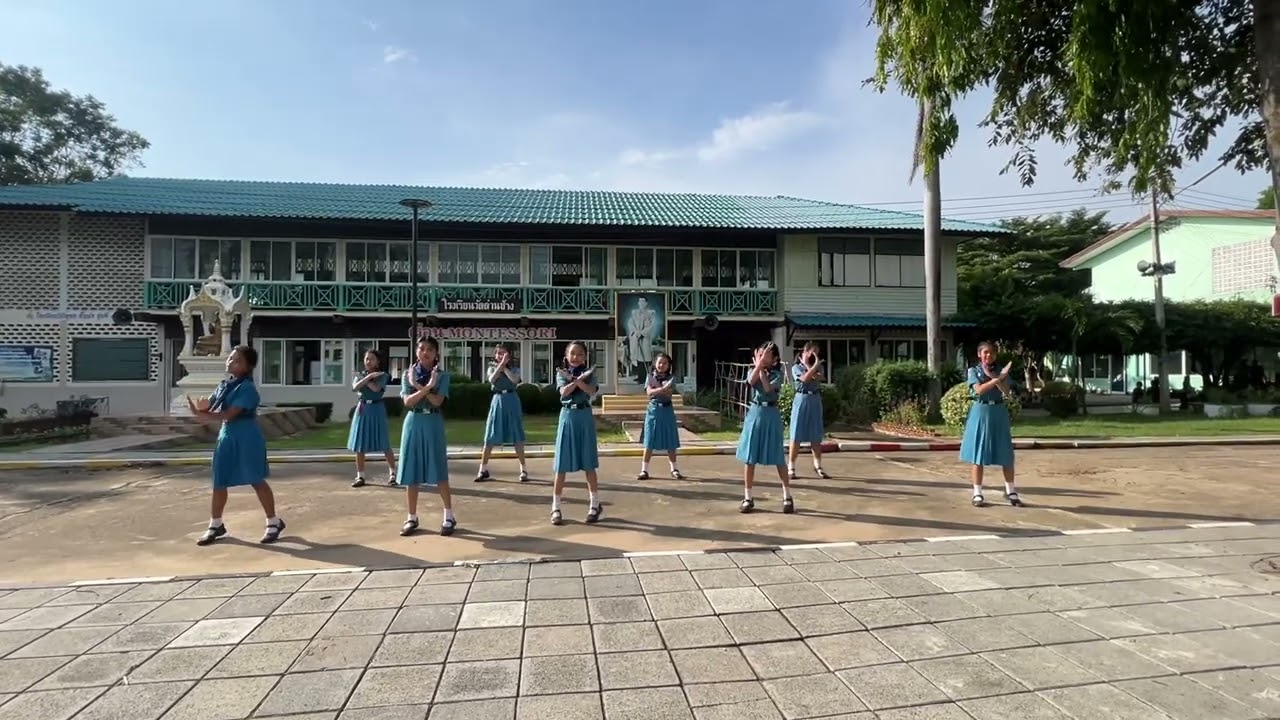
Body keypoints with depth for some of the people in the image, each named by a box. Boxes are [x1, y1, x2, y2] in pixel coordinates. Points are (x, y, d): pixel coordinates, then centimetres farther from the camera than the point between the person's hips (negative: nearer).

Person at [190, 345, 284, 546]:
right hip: (226, 436, 8)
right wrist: (202, 405, -14)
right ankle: (216, 525, 26)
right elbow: (209, 405, 9)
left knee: (256, 481, 0)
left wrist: (199, 413, -22)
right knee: (219, 483, 11)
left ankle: (274, 522, 12)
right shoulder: (224, 385, 10)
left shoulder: (247, 388, -16)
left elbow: (229, 414, -21)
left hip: (246, 438, -8)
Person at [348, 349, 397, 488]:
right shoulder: (360, 375, 8)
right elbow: (354, 388, -11)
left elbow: (376, 388, -22)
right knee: (359, 446, 4)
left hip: (376, 410, -4)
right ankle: (360, 476, 12)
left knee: (384, 445, -1)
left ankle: (392, 473, 11)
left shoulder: (382, 375, -3)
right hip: (362, 409, 4)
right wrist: (368, 376, -19)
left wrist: (363, 378, -8)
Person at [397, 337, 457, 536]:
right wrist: (427, 387, -20)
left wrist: (418, 386, -16)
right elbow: (408, 401, -8)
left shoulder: (441, 376, 1)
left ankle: (449, 517, 7)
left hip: (433, 424, -2)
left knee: (439, 471, -2)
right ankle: (412, 518, 16)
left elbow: (437, 401, -12)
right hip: (413, 423, 2)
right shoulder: (408, 374, 5)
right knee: (411, 473, 5)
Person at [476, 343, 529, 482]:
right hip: (497, 401, 1)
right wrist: (501, 364, -20)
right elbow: (492, 380, -15)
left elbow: (515, 380, -18)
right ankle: (483, 469, 9)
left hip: (512, 401, -1)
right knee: (490, 437, 1)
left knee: (517, 437, 1)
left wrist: (504, 366, -16)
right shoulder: (492, 367, 6)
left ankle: (523, 469, 10)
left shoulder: (515, 368, 3)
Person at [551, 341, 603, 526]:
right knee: (562, 465, 0)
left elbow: (591, 390, -14)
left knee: (588, 464, 4)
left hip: (585, 417, 0)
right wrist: (579, 379, -25)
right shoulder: (561, 373, 5)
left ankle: (594, 504, 15)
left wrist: (574, 379, -23)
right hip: (567, 417, 0)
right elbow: (564, 392, -13)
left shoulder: (589, 372, 5)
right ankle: (555, 508, 7)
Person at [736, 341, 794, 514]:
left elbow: (767, 388, -19)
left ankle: (787, 496, 15)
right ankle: (748, 498, 11)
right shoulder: (753, 370, 6)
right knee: (749, 458, 2)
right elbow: (751, 381, -17)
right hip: (754, 413, 2)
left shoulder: (777, 373, -2)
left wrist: (762, 368, -12)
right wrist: (759, 364, -18)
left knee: (778, 458, 2)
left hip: (771, 415, -2)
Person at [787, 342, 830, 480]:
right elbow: (805, 379, -18)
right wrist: (814, 365, -15)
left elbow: (817, 378, -9)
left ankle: (818, 466, 13)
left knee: (816, 436, 5)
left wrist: (807, 365, -3)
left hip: (815, 401, 4)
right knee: (797, 435, -4)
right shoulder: (796, 367, 0)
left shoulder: (818, 367, 12)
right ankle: (791, 467, 1)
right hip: (802, 401, -4)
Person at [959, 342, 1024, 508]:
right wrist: (997, 378, -20)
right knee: (979, 454, -1)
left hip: (999, 413, 3)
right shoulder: (973, 371, 2)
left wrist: (993, 376, -16)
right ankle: (977, 493, 5)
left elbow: (1006, 391, -7)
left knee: (1006, 454, 5)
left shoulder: (1001, 371, 9)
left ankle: (1010, 491, 18)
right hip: (981, 412, -2)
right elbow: (979, 390, -15)